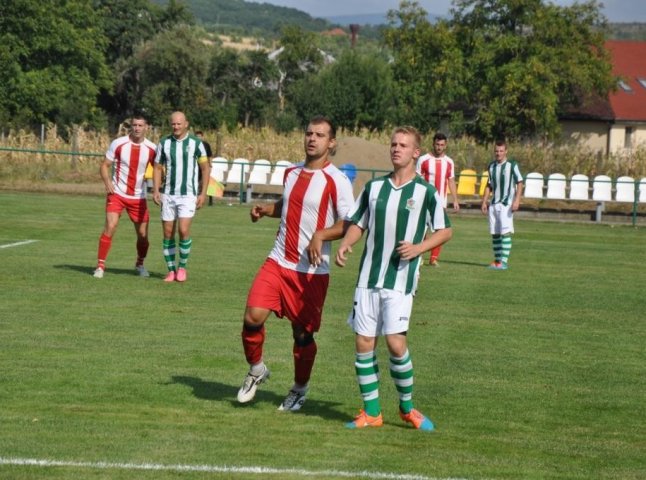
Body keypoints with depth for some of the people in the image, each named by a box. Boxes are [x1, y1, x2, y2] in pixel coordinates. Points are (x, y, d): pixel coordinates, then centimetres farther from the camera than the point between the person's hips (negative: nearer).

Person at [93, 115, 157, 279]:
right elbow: (104, 165, -3)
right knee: (110, 227, -18)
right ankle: (100, 266, -10)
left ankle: (140, 264, 33)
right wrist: (107, 182, -20)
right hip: (117, 193, -2)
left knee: (143, 233, 6)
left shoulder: (151, 148, -4)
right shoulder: (118, 144, -9)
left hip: (139, 197, 2)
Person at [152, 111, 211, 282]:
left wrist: (203, 193, -3)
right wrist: (156, 190, -2)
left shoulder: (196, 143, -2)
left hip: (188, 194, -3)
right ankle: (171, 270, 12)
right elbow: (158, 167, 10)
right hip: (168, 195, 3)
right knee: (168, 233, 2)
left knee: (183, 230, -14)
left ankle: (182, 267, 4)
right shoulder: (164, 143, 4)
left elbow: (205, 167, 3)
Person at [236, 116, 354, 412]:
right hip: (278, 262, 4)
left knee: (303, 333, 4)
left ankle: (300, 389, 27)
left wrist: (320, 235, -26)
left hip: (312, 270, -4)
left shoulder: (336, 181, -9)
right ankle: (256, 370, 14)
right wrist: (266, 209, 8)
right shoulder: (292, 173, 11)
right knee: (253, 316, -11)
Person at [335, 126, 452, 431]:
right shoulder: (374, 187, 10)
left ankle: (407, 407, 7)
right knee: (363, 342, 0)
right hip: (369, 277, 4)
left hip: (401, 280, -4)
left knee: (395, 342, -14)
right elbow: (357, 224, 16)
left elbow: (445, 231, 5)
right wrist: (345, 245, -4)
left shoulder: (426, 192, -1)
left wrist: (418, 248, -11)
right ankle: (371, 412, 10)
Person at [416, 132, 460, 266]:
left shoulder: (449, 162, 9)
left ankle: (434, 257, 4)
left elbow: (451, 182, 13)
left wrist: (455, 200, 7)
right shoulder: (423, 160, -2)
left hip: (441, 202, 3)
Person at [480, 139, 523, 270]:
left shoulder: (512, 165, -4)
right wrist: (484, 201, 14)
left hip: (507, 204, -6)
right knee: (494, 233, 6)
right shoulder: (491, 166, 12)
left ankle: (504, 261, -15)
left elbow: (519, 183, -4)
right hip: (494, 204, 6)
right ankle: (497, 260, 13)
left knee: (505, 232, -13)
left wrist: (517, 200, -13)